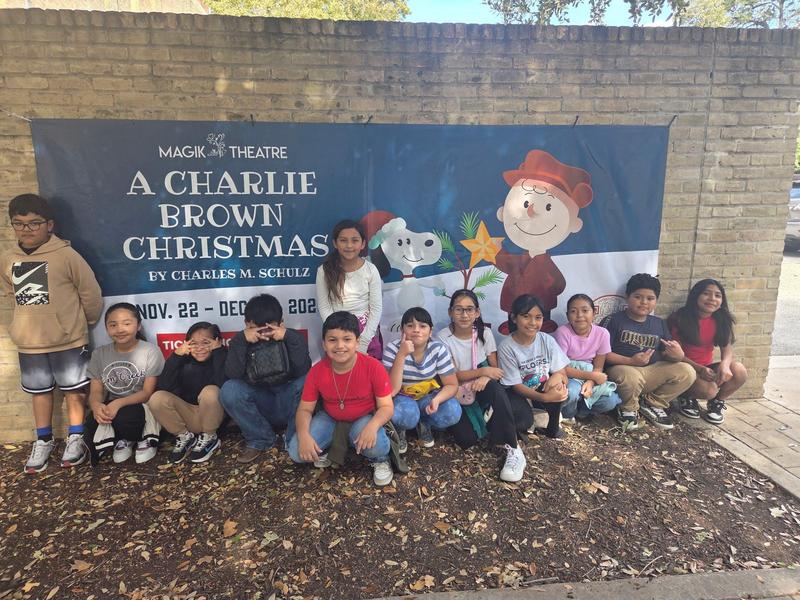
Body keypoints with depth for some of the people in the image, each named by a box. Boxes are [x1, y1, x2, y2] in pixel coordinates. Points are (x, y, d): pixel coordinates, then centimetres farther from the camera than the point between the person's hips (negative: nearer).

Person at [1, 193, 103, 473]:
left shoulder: (66, 255, -15)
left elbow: (90, 292, -7)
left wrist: (86, 322, 5)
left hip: (69, 340, -5)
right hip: (29, 343, 5)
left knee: (74, 389, 10)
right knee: (39, 391, 17)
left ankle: (75, 438, 25)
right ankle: (43, 441, 32)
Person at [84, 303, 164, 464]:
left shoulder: (150, 352, -8)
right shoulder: (99, 354, 5)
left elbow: (148, 392, -11)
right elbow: (95, 391, 1)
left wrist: (119, 403, -28)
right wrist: (96, 405, -25)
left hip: (141, 407, -4)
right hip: (110, 407, 4)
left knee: (124, 417, -36)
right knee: (91, 437, -24)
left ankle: (142, 439, -1)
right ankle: (124, 440, 9)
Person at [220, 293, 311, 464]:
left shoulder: (293, 337, -9)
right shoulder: (240, 341, -5)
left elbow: (303, 371, -26)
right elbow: (232, 375, -21)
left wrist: (289, 337, -32)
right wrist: (241, 340, -30)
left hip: (288, 405, -1)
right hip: (259, 407, 2)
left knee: (307, 382, -32)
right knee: (229, 390, -26)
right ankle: (260, 439, -4)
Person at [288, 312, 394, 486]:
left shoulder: (373, 367, -23)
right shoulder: (316, 371, -16)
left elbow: (386, 406, -17)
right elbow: (305, 409, -8)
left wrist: (372, 426, -39)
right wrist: (304, 435, -29)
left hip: (364, 419, -2)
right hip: (330, 419, 3)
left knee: (375, 445, -36)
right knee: (297, 452, -21)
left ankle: (380, 459, 3)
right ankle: (324, 449, 14)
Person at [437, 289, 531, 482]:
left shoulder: (484, 333, -3)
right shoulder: (443, 338, -12)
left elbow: (495, 368, -1)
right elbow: (452, 376, -11)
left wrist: (486, 378, -24)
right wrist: (482, 371, -22)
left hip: (482, 391, 2)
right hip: (459, 396, -2)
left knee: (493, 386, -35)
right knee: (467, 438, -27)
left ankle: (513, 449, -23)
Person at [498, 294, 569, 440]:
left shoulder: (547, 340, -9)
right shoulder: (506, 347, -19)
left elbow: (562, 373, -6)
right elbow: (516, 385, -18)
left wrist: (558, 376, -32)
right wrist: (544, 397, -34)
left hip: (543, 390, 3)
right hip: (519, 395, -3)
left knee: (558, 385, -27)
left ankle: (551, 427, -4)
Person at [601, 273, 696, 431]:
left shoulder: (659, 324, 12)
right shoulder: (613, 320, -6)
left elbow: (666, 355, 8)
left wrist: (677, 354, -16)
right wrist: (631, 361, -24)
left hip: (651, 373, 6)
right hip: (622, 369, -5)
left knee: (686, 372, -12)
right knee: (631, 377, -38)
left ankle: (651, 404, 8)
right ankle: (628, 409, -3)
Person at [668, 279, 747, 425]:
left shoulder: (721, 320, 1)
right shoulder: (680, 319, -13)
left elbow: (727, 347, -7)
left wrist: (725, 363, -31)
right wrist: (700, 369, -26)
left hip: (708, 368, 5)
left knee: (739, 371, -23)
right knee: (709, 389, -32)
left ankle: (717, 403, 4)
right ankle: (686, 397, 5)